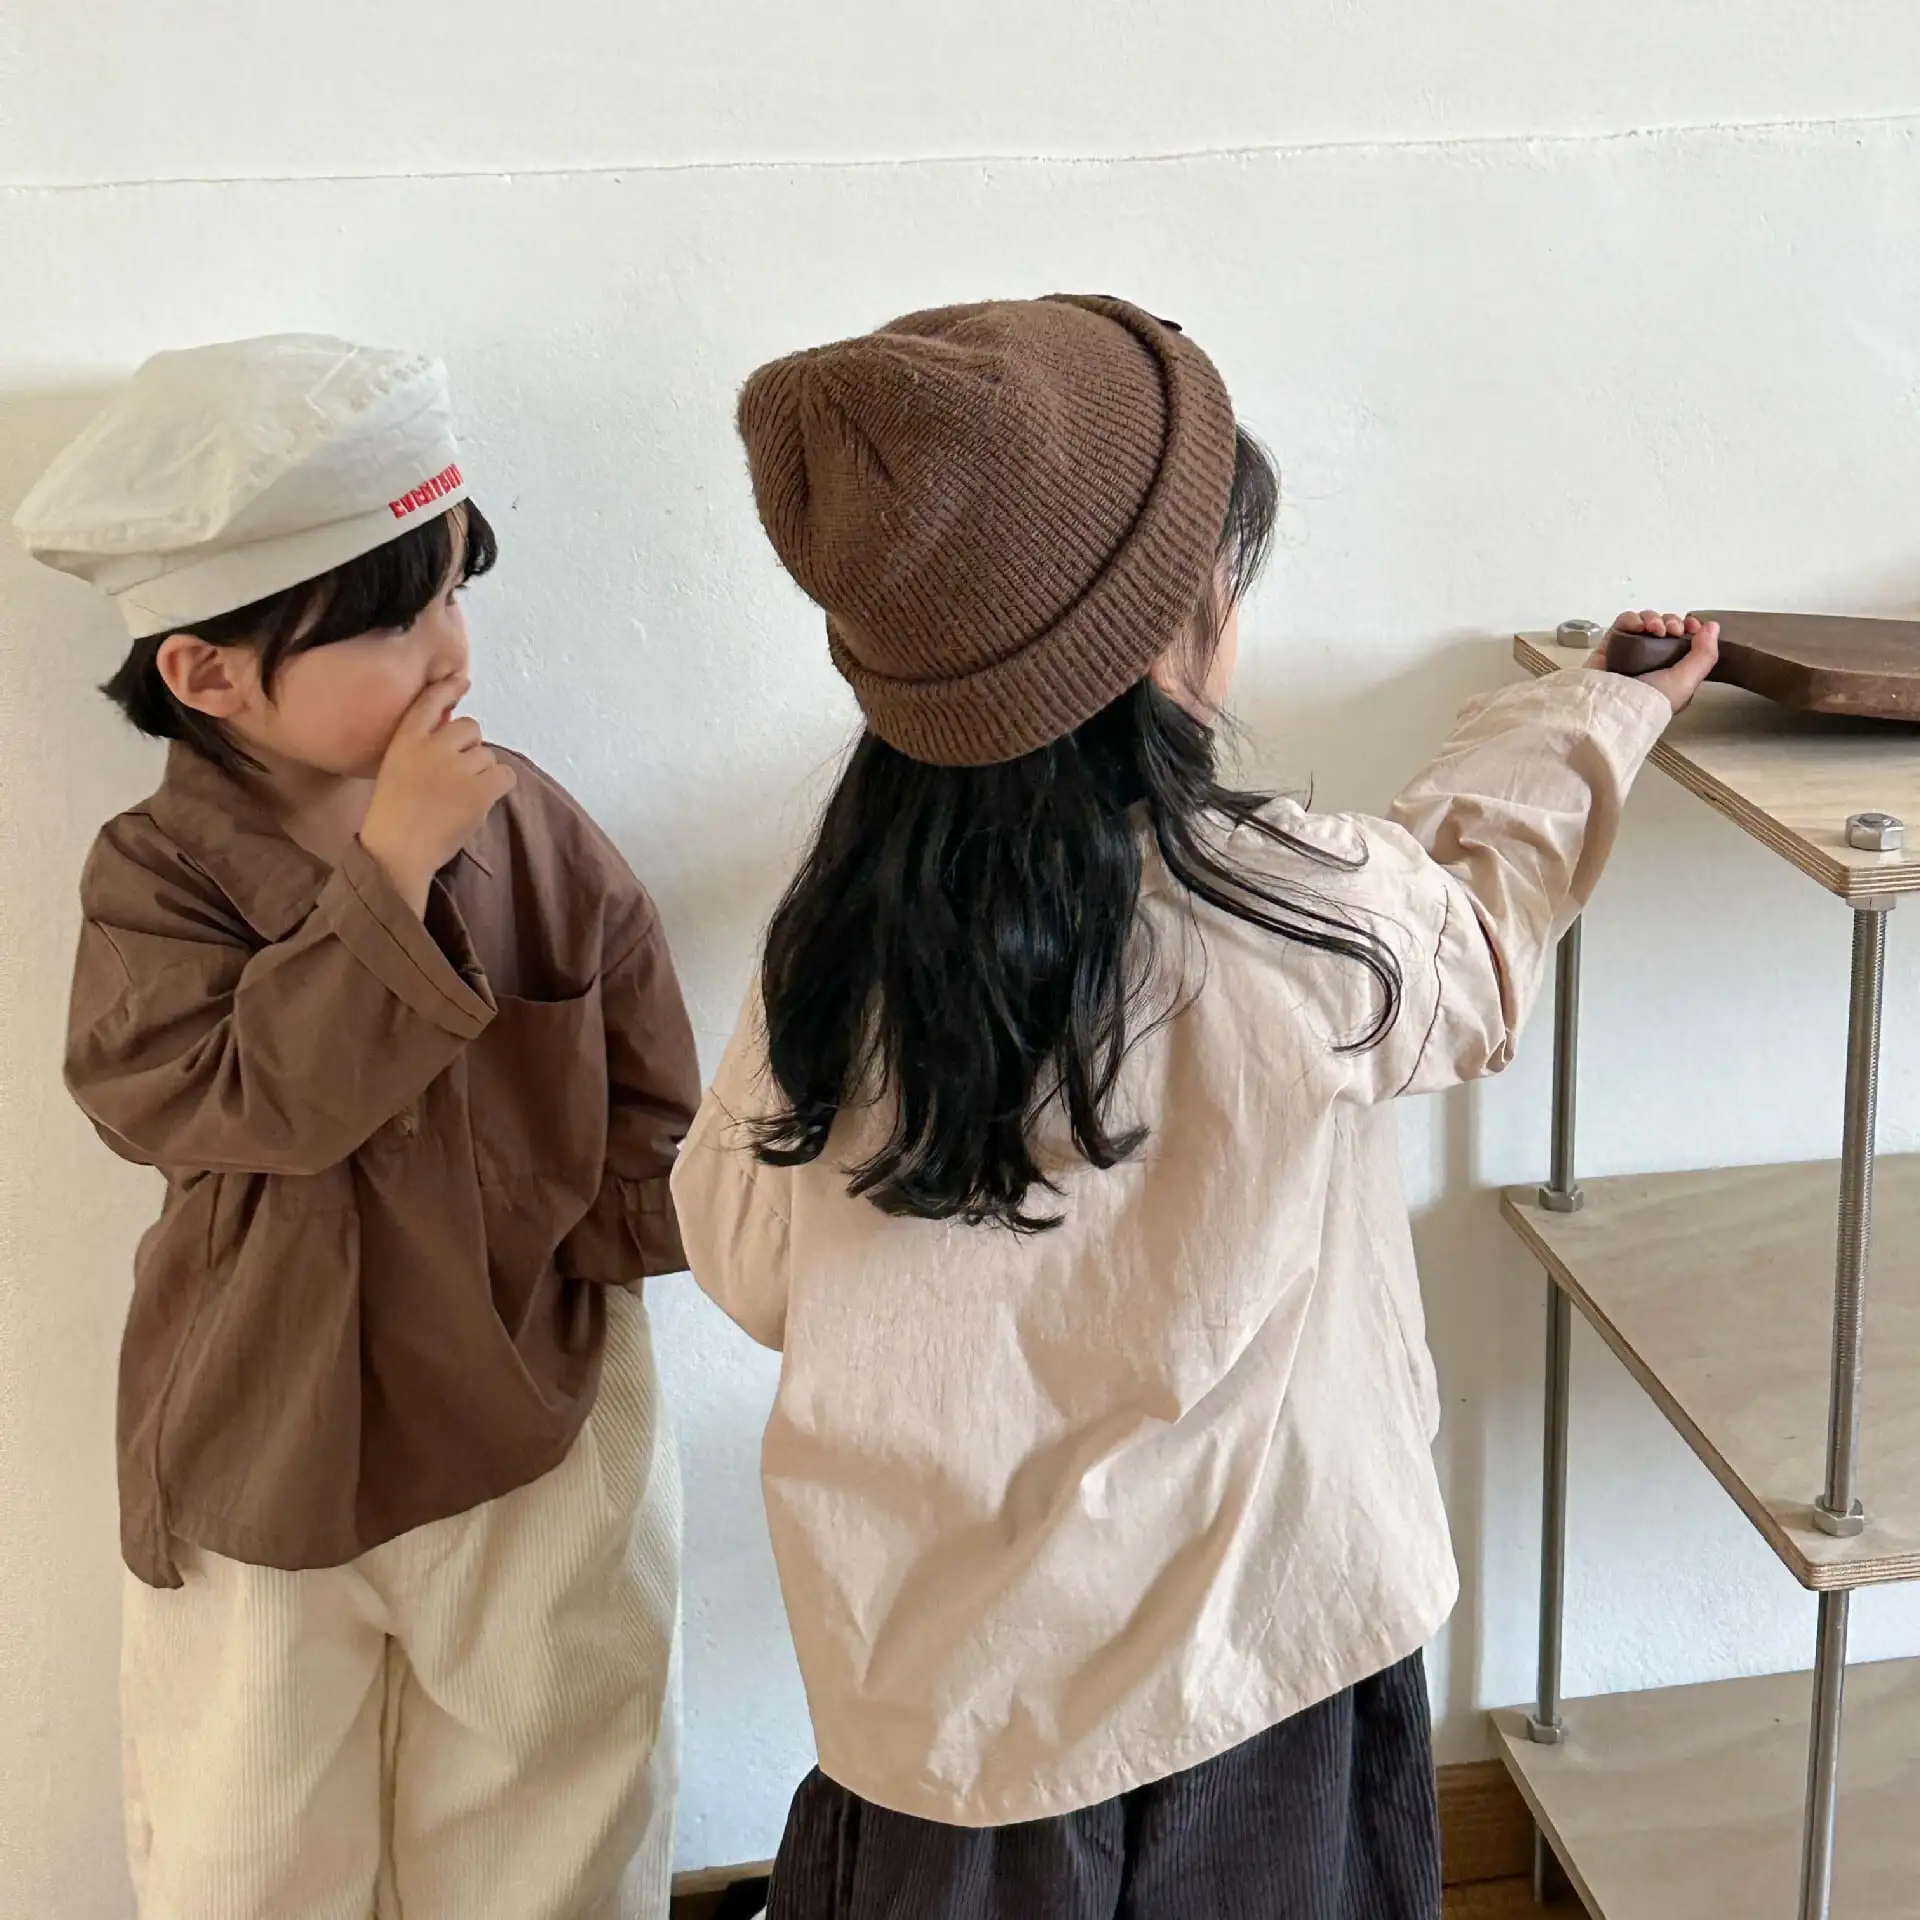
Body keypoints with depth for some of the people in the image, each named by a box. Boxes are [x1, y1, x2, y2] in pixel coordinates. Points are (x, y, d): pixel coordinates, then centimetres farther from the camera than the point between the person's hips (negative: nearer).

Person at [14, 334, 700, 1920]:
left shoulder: (533, 829, -10)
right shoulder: (161, 874, -13)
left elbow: (654, 1116, -3)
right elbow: (254, 1101, -29)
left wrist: (595, 1227, -19)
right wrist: (390, 870, -31)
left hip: (544, 1436, 1)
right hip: (260, 1462, -1)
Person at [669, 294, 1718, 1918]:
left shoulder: (835, 935, -15)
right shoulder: (1296, 927, -21)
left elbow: (748, 1263, 0)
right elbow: (1477, 937, 2)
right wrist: (1590, 719, 20)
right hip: (1232, 1663, -1)